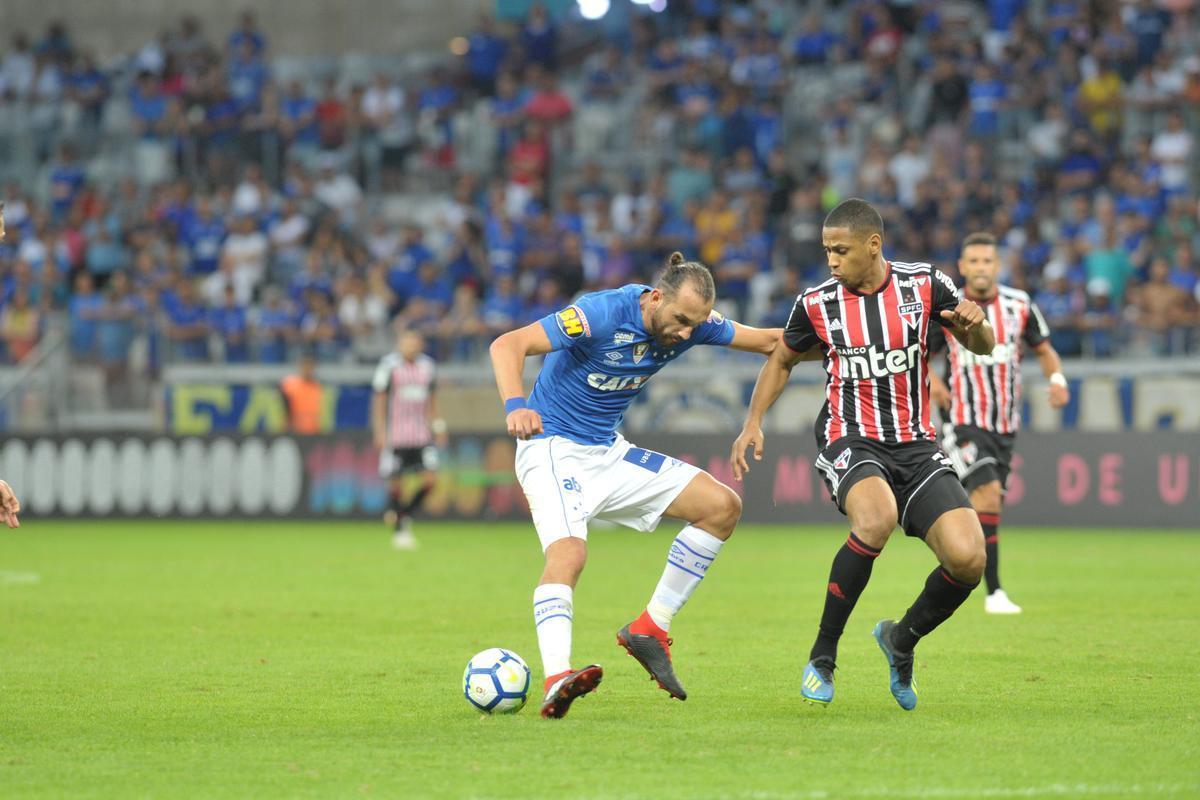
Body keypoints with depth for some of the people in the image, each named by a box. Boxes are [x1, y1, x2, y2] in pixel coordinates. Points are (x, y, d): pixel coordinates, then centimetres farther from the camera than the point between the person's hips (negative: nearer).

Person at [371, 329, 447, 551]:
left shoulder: (427, 366, 8)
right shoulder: (389, 366, -6)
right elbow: (379, 399, -4)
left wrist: (437, 426, 15)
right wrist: (380, 431, -8)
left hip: (421, 433, 4)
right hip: (396, 436, -4)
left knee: (430, 478, -7)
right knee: (396, 482, 0)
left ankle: (404, 514, 16)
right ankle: (398, 532, 12)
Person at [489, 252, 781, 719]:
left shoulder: (692, 322, -4)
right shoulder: (602, 313, -24)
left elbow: (768, 341, 9)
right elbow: (507, 345, -31)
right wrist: (516, 406, -47)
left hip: (610, 453, 8)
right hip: (553, 449, -7)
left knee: (722, 506, -1)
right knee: (568, 552, -33)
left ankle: (650, 631, 4)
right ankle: (556, 681, -46)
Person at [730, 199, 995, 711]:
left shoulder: (924, 285, -1)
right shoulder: (816, 304, 0)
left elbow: (982, 347, 10)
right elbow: (782, 361, 18)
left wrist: (975, 323, -14)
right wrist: (753, 423, 6)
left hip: (916, 445, 2)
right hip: (850, 441, -2)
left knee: (968, 558, -17)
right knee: (876, 516, -36)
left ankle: (901, 640, 15)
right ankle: (822, 656, -20)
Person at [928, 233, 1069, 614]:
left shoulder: (1019, 305, 3)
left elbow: (1044, 349, 14)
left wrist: (1057, 378, -6)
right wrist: (931, 380, -13)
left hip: (1005, 425, 4)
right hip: (964, 421, -4)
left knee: (987, 504, 10)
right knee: (988, 495, -20)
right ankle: (993, 593, -20)